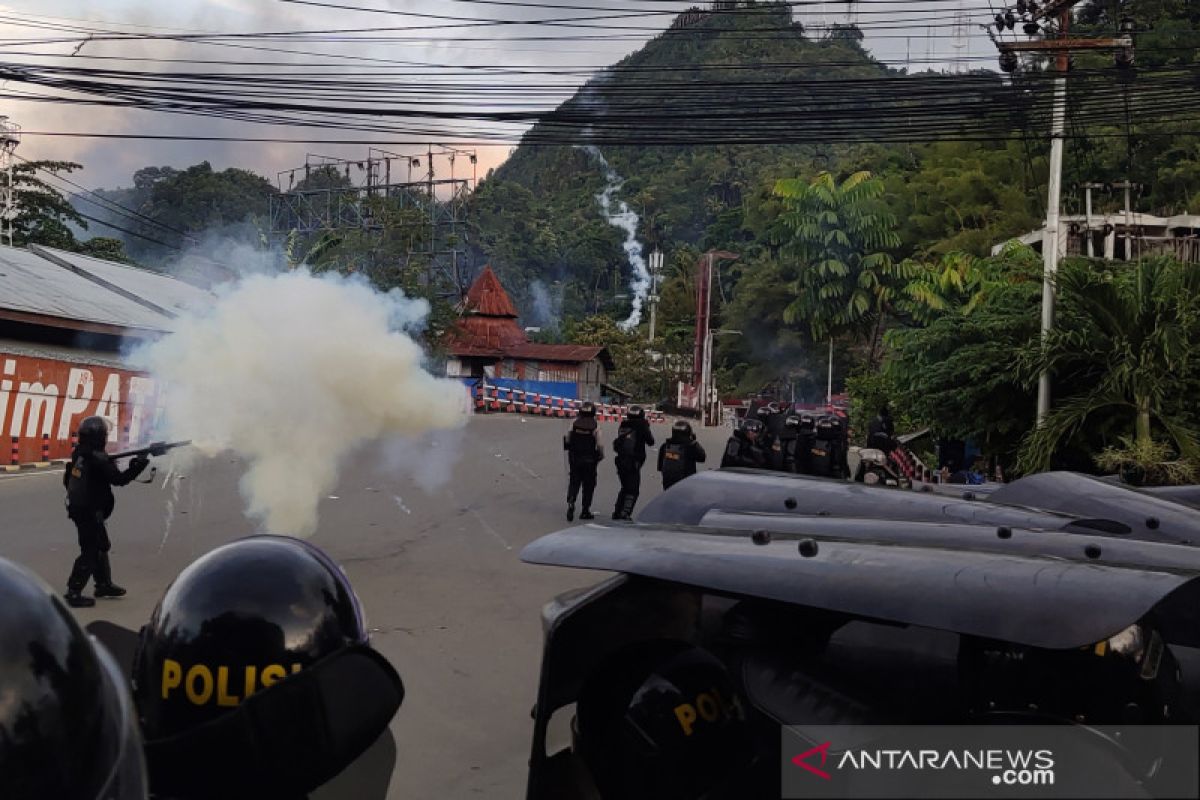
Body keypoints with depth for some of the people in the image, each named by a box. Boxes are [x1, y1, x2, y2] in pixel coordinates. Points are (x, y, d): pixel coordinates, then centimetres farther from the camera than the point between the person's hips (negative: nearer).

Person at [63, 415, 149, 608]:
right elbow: (119, 478, -21)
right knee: (90, 552, -2)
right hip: (90, 512, -9)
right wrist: (138, 465, -10)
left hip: (78, 508, 9)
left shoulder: (79, 454, 4)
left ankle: (104, 584, 33)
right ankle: (73, 593, -1)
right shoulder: (97, 459, -23)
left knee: (101, 547, 21)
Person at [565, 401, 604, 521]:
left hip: (574, 459, 2)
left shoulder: (574, 424, -4)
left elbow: (567, 441, 1)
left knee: (573, 483, 10)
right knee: (588, 485, 9)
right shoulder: (595, 428, -10)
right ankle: (585, 511, 12)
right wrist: (600, 456, 11)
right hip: (589, 461, -2)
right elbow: (599, 446, -8)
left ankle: (571, 502, -15)